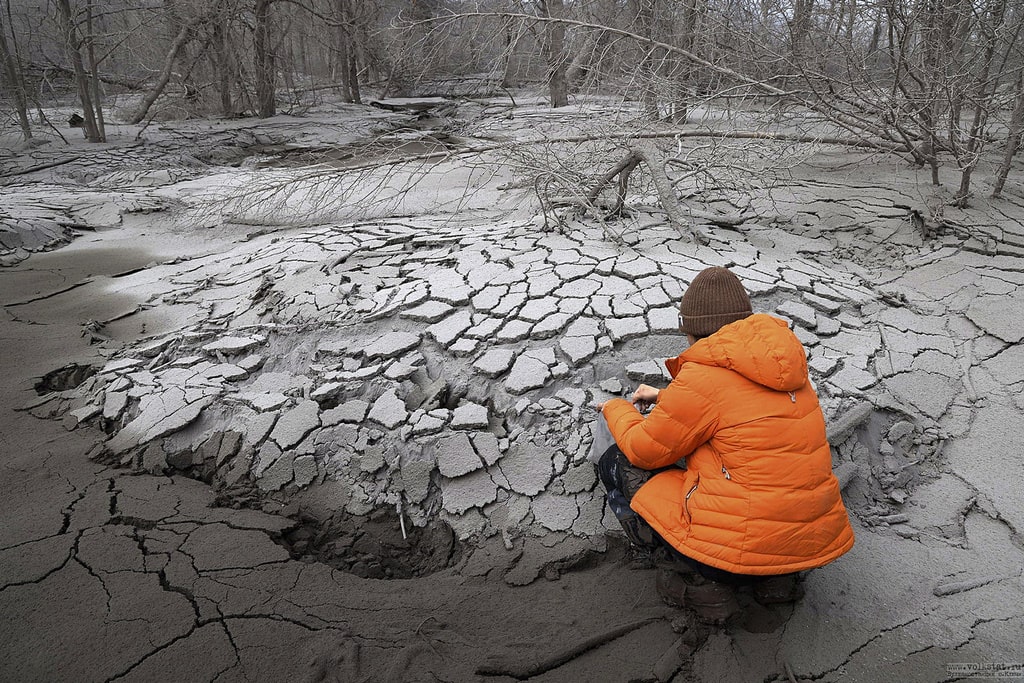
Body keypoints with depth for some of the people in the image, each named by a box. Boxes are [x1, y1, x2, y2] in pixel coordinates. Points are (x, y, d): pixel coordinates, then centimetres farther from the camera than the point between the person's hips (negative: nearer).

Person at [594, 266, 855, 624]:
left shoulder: (704, 376, -16)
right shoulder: (779, 361, 7)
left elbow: (645, 450, -5)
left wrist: (617, 410, 15)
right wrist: (667, 398, 29)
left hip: (741, 549, -8)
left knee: (618, 463, 5)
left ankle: (700, 584, 2)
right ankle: (777, 577, 17)